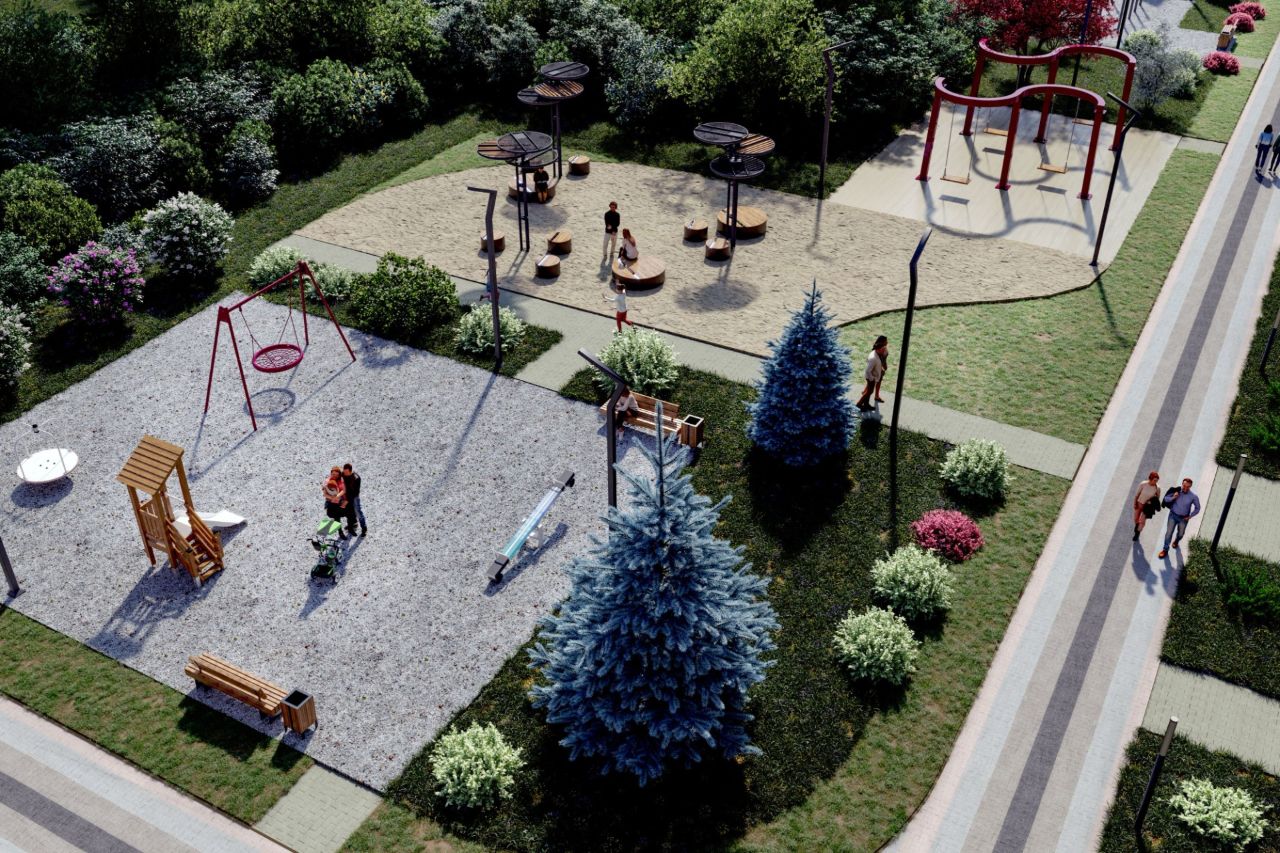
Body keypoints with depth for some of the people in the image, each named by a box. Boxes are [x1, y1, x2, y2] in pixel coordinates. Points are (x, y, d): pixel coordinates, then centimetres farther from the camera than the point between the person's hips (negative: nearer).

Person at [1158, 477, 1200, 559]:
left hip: (1183, 518, 0)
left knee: (1181, 534, 22)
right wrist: (1173, 498, -26)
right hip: (1173, 515, 0)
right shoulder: (1176, 491, -17)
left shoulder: (1193, 496, -19)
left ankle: (1176, 541, 55)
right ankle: (1165, 549, 18)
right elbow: (1166, 498, -7)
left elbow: (1197, 508, -3)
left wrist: (1190, 516, -10)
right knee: (1169, 533, 1)